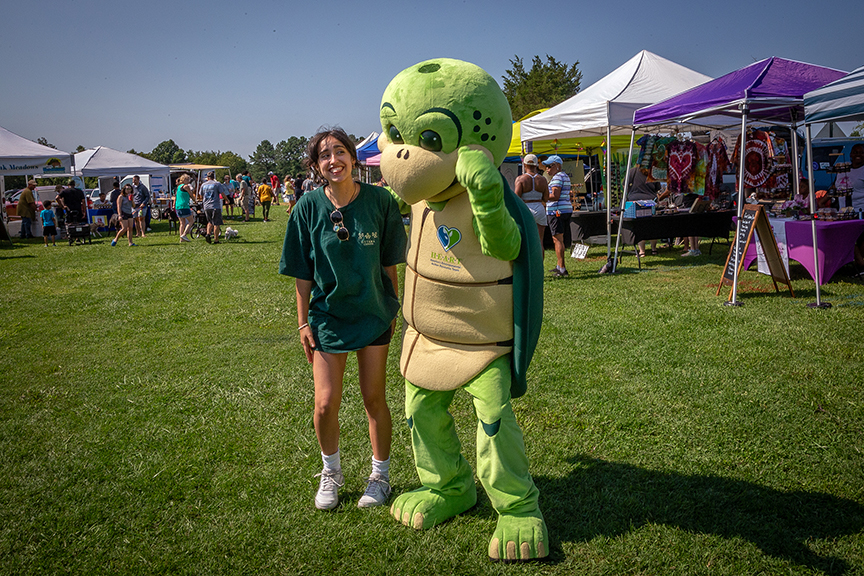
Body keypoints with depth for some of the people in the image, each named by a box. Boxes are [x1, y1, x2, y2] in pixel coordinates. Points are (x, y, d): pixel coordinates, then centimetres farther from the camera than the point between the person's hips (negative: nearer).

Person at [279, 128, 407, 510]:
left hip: (373, 313, 0)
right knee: (325, 403, 0)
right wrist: (303, 322, 0)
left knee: (374, 398, 9)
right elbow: (303, 272, -1)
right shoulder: (309, 207, -8)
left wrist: (393, 306, 6)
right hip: (328, 314, 1)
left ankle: (380, 473, 30)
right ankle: (331, 473, 27)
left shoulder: (379, 201, -9)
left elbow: (388, 262, 2)